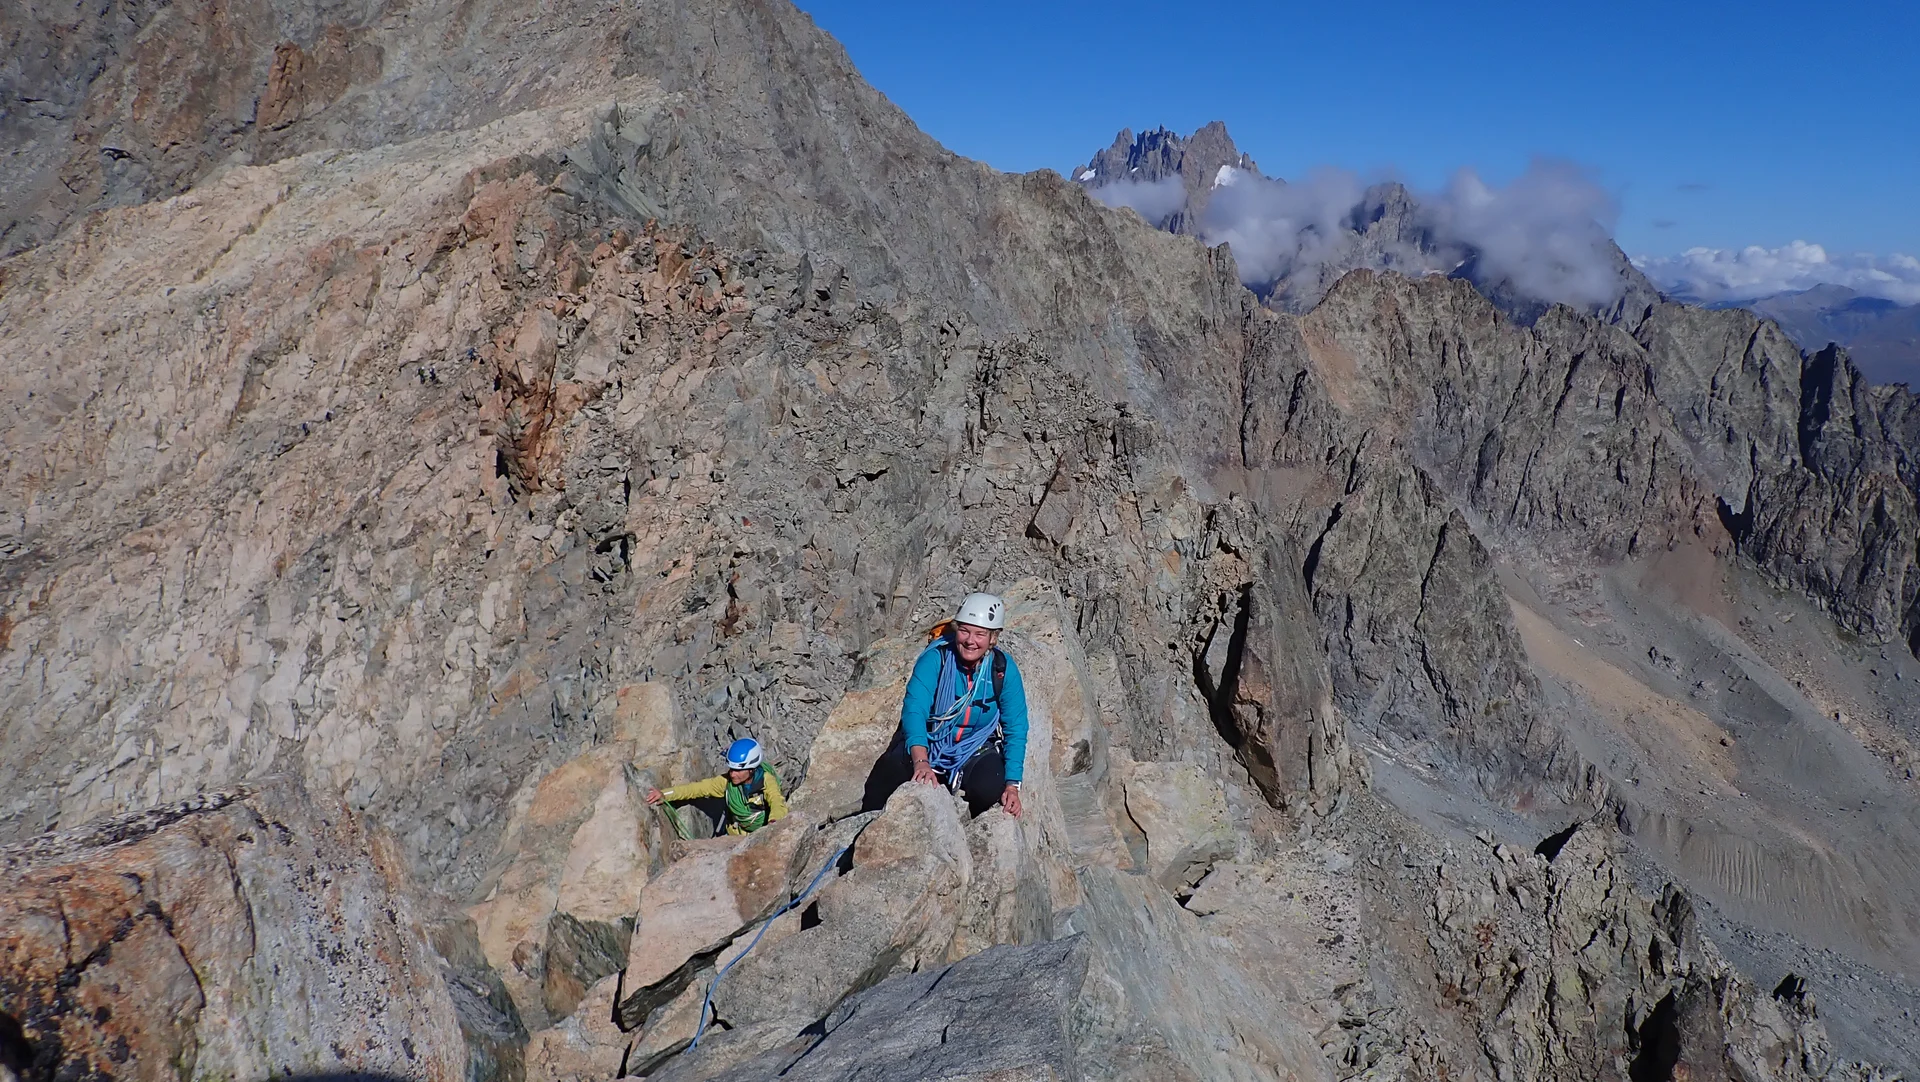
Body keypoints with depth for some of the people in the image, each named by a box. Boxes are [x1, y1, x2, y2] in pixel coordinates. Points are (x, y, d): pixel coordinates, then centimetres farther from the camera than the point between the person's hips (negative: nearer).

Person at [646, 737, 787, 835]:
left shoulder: (766, 781, -26)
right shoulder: (727, 781, -15)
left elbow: (777, 803, -42)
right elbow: (697, 788, -14)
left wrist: (774, 821, -65)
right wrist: (664, 794, -25)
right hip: (737, 836, 3)